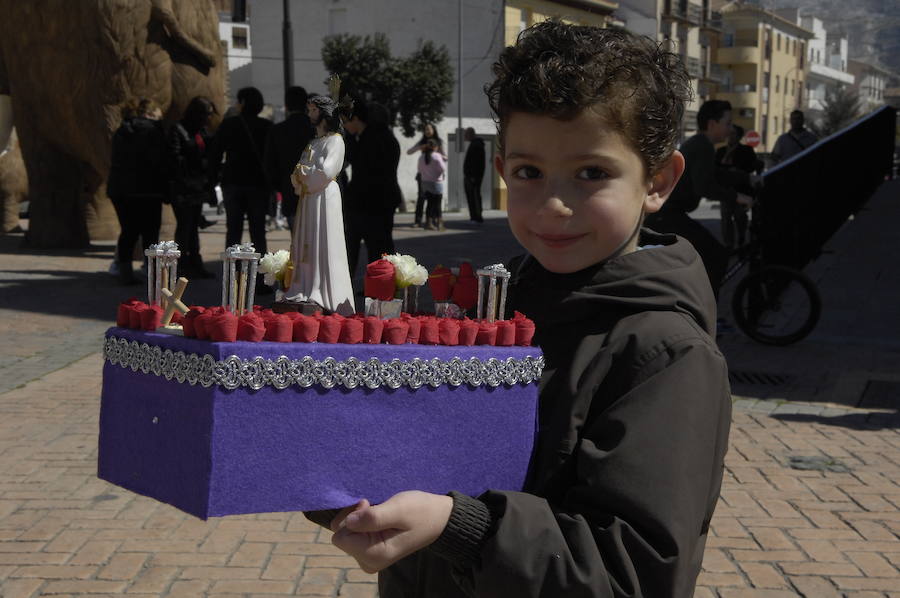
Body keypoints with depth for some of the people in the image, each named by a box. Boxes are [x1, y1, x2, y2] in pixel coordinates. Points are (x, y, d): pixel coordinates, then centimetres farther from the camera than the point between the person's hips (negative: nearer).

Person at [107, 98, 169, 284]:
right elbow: (161, 162, -13)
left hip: (120, 189, 6)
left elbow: (115, 161, 17)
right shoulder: (153, 130, -8)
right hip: (146, 190, -6)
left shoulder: (120, 131, 15)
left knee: (128, 231, 12)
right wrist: (164, 186, -2)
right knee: (150, 233, -1)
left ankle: (125, 273, 10)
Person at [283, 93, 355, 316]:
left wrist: (303, 172, -4)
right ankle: (305, 292, 8)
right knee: (305, 245, 6)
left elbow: (326, 171, -18)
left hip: (324, 197, -8)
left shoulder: (335, 141, -6)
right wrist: (298, 178, -5)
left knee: (322, 245, -8)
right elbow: (298, 172, 17)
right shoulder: (313, 141, 19)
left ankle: (324, 296, -7)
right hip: (308, 198, 8)